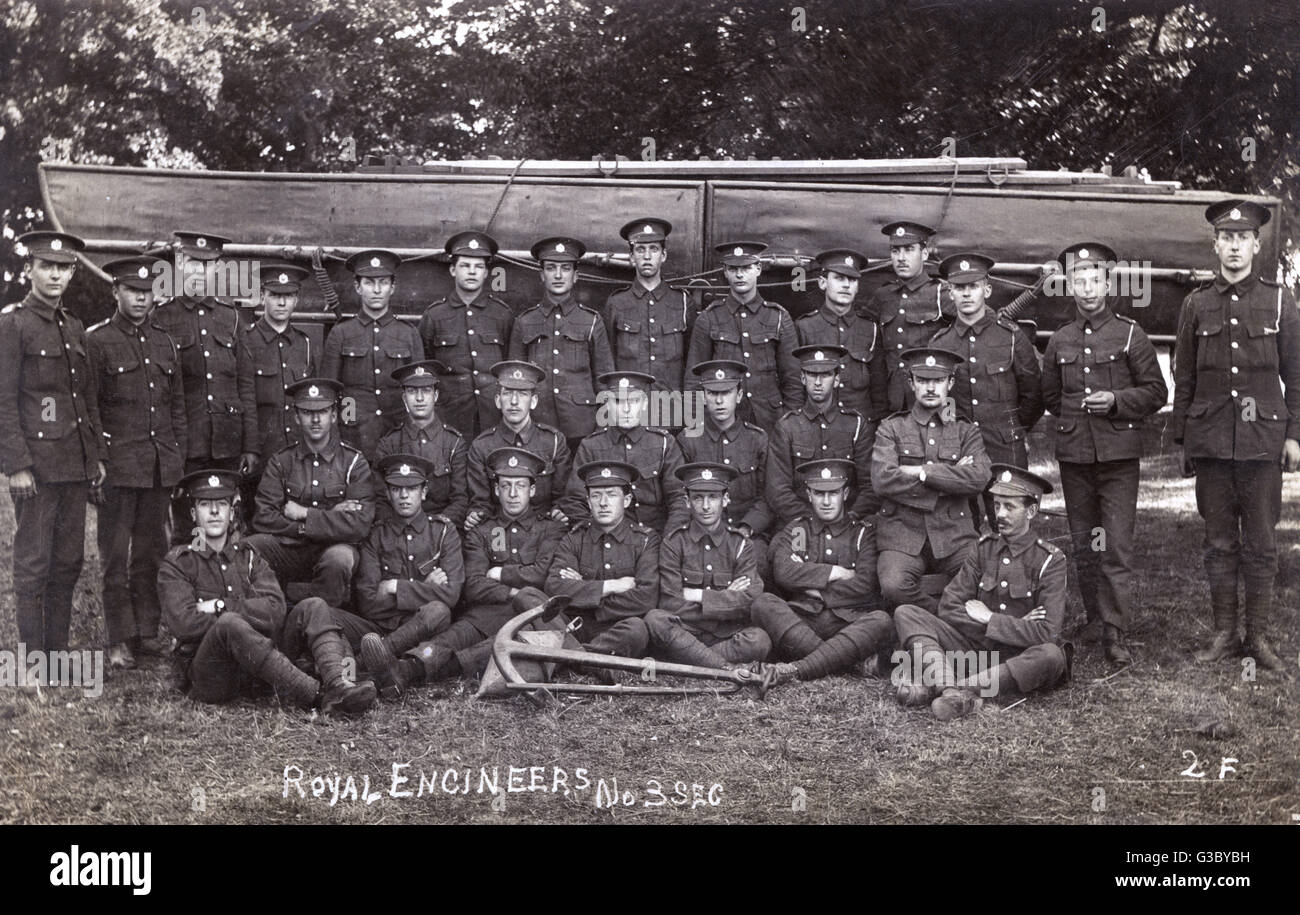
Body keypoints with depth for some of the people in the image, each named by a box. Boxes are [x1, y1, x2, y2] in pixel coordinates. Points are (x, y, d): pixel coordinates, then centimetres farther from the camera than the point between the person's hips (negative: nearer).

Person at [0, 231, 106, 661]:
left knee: (68, 561, 10)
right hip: (36, 462, -7)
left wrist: (98, 456, 14)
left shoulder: (74, 327, 14)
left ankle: (58, 648, 19)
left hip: (76, 463, 7)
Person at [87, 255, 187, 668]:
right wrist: (96, 461, -11)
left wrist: (178, 457, 11)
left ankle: (148, 631, 19)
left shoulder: (165, 343, 14)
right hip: (118, 463, -5)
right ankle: (120, 641, 5)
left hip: (161, 466, 5)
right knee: (115, 555, 0)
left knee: (151, 552, 11)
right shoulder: (97, 341, -3)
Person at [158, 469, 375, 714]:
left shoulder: (249, 556, 17)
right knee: (229, 623, -35)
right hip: (208, 676, -4)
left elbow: (275, 610, -2)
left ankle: (338, 683, -40)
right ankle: (318, 695, -40)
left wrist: (220, 607, -9)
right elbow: (184, 623, -11)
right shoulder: (176, 564, 7)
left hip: (256, 670, 4)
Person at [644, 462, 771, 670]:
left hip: (727, 636, 1)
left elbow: (751, 600, -8)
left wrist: (697, 596, -8)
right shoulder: (673, 543, 2)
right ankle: (729, 669, -29)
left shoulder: (740, 545, 7)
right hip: (684, 634, 0)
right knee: (655, 619, -31)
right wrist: (727, 600, -6)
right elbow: (670, 604, -9)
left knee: (759, 640, -31)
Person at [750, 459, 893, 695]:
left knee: (880, 621, -32)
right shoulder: (794, 530, 18)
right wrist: (835, 572, -3)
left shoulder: (864, 532, 13)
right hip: (801, 622, 1)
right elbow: (783, 573, -2)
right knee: (763, 603, -27)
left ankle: (794, 670, -42)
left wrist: (815, 590, -2)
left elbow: (863, 586, -1)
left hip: (848, 623, -1)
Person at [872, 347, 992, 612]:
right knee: (893, 586, -31)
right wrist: (950, 478, -5)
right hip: (902, 533, -1)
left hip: (953, 535, 1)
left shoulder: (966, 431, 14)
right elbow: (882, 479, -8)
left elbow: (978, 478, -6)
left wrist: (920, 472, -9)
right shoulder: (891, 428, 10)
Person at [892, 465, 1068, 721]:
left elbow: (1046, 634, -15)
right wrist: (1010, 625, -8)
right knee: (905, 613, -13)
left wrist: (989, 618, -10)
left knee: (1052, 656, -37)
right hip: (974, 648, 4)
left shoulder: (1051, 561, -5)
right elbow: (948, 607, 1)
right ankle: (949, 686, -39)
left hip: (1018, 658, -4)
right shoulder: (985, 548, 7)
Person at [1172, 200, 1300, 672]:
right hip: (1211, 442, 1)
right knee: (1219, 543, 6)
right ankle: (1224, 635, 14)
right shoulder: (1196, 304, 6)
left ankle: (1258, 637, 12)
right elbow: (1183, 378, 10)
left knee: (1261, 544, 3)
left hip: (1262, 440, -1)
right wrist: (1183, 437, 7)